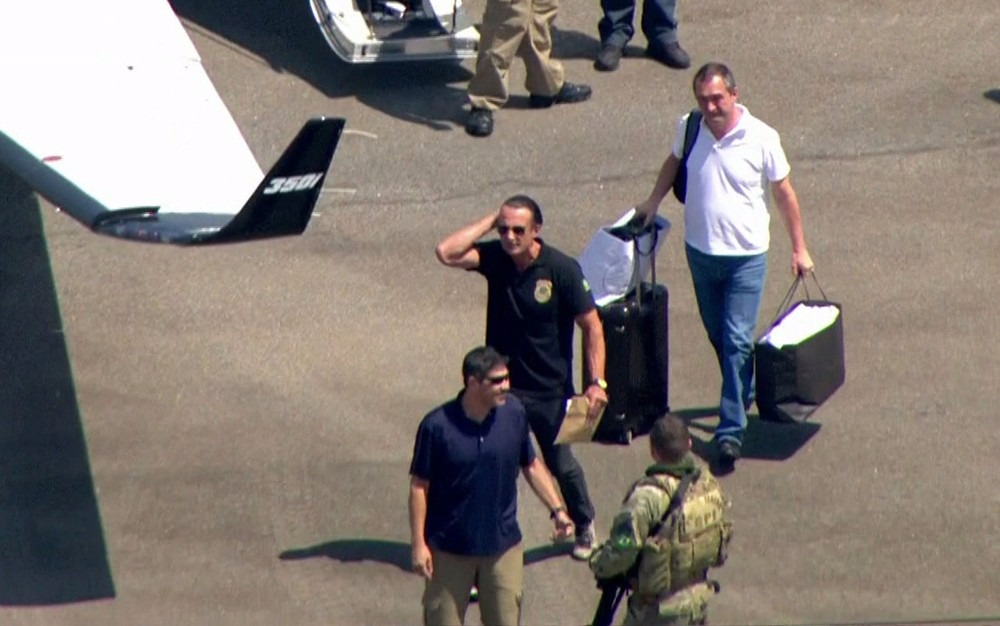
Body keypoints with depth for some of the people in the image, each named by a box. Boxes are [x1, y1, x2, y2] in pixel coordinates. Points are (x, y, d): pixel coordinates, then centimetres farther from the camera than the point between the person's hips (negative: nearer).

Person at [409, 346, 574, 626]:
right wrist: (418, 543, -12)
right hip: (449, 547, -3)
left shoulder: (514, 414, -7)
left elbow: (531, 465, 7)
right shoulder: (437, 425, -17)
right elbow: (419, 486, -10)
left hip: (502, 544, 3)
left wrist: (557, 509, -1)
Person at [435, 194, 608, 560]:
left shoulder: (561, 270, -17)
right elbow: (447, 253, -25)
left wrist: (597, 382, -20)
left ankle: (584, 526, 42)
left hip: (550, 391, -1)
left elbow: (591, 326, -13)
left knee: (561, 465, 17)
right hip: (501, 385, 1)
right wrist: (490, 221, -21)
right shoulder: (494, 258, -10)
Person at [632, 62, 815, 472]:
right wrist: (653, 202, 14)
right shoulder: (689, 128, -5)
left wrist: (799, 249, 1)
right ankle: (744, 395, 41)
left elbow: (784, 193, -3)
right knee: (718, 336, 18)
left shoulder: (761, 139, -14)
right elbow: (674, 161, 18)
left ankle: (731, 431, -8)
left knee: (737, 341, -9)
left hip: (745, 256, -4)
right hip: (700, 250, 4)